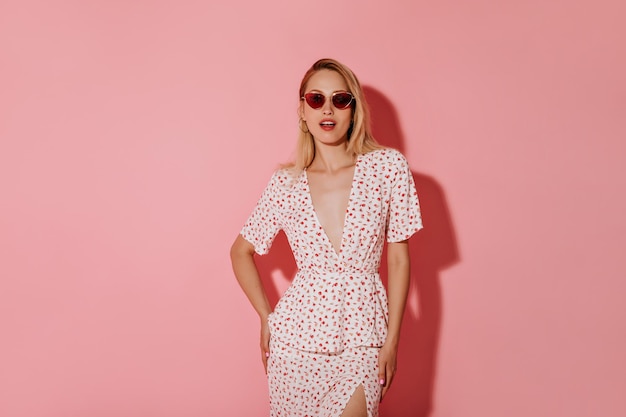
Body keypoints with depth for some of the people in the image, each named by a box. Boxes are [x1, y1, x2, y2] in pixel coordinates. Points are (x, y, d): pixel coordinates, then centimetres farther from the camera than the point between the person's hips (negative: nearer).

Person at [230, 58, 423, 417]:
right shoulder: (286, 183, 0)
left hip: (362, 337, -1)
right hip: (297, 337, 1)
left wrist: (392, 340, -2)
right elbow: (241, 252, 13)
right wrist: (266, 317, 7)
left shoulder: (389, 167, -3)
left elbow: (398, 259, 0)